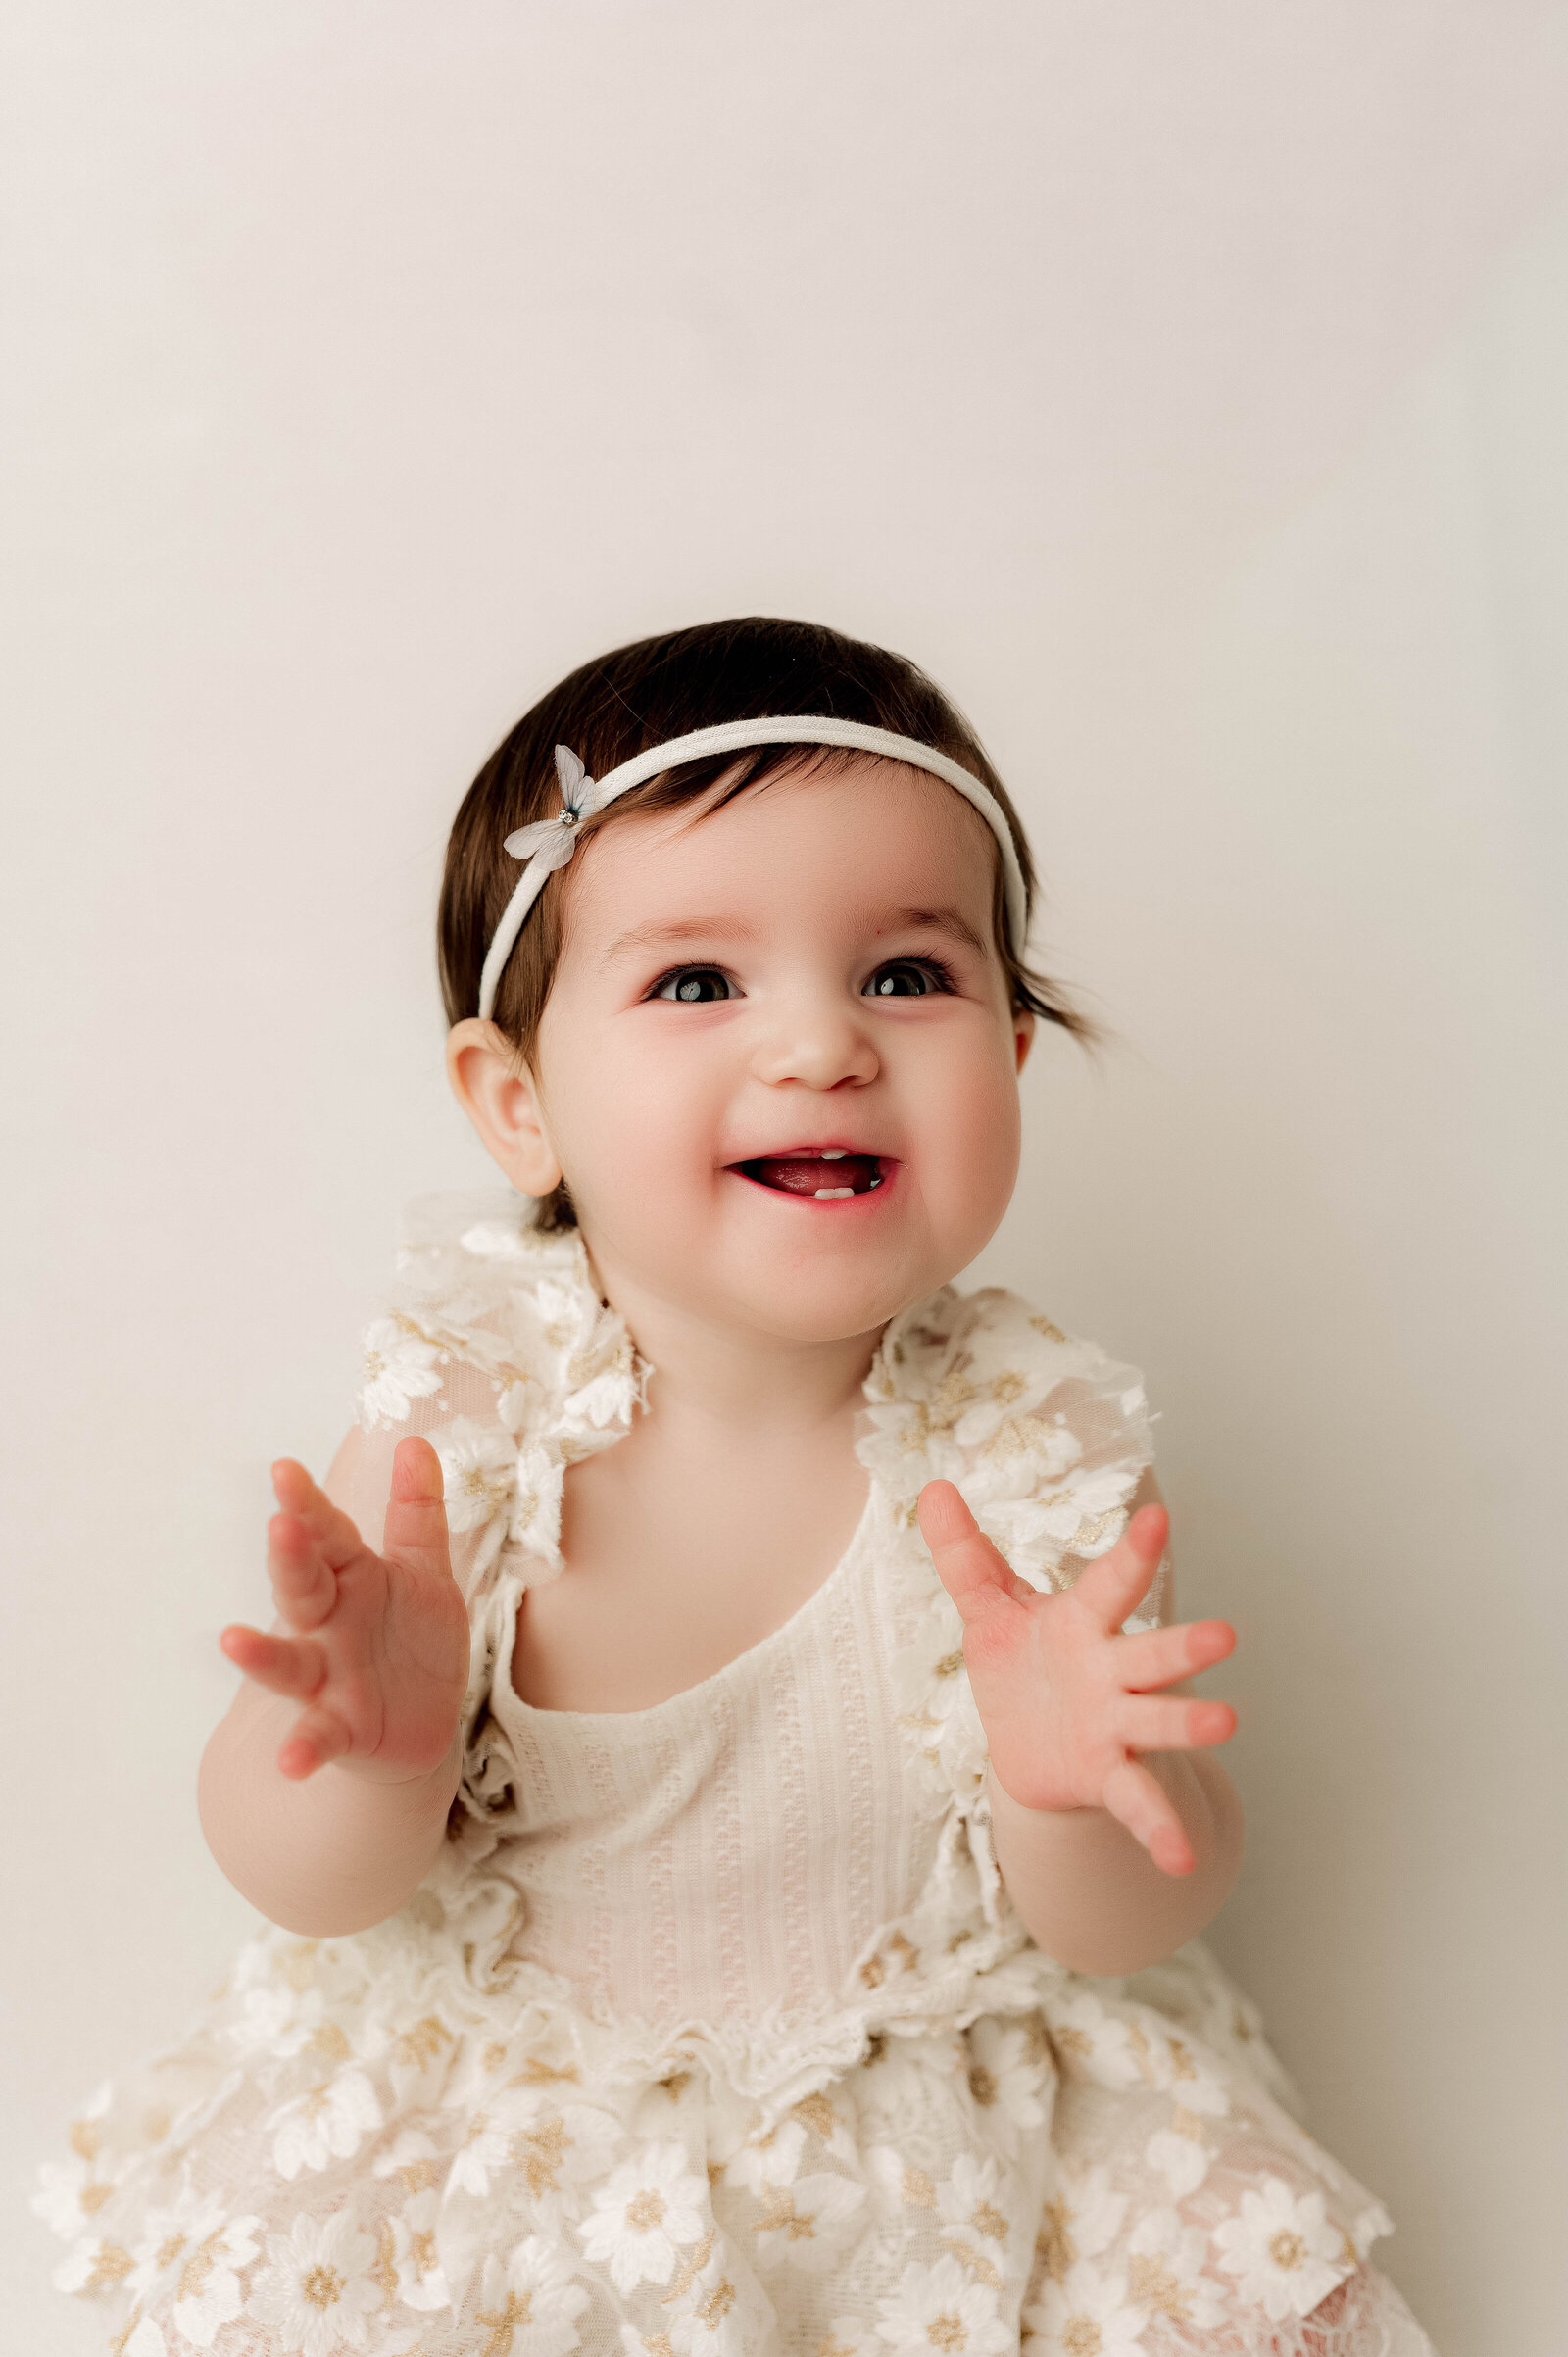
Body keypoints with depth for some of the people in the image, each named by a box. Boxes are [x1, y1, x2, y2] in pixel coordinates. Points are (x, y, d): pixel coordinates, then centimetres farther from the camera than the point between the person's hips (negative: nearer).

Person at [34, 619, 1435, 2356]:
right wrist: (368, 1754, -37)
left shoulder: (1034, 1446, -19)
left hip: (943, 2130, 0)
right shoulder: (464, 1411, -20)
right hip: (504, 2128, 0)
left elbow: (1124, 1924, -12)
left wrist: (1076, 1793, -35)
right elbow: (311, 1888, -14)